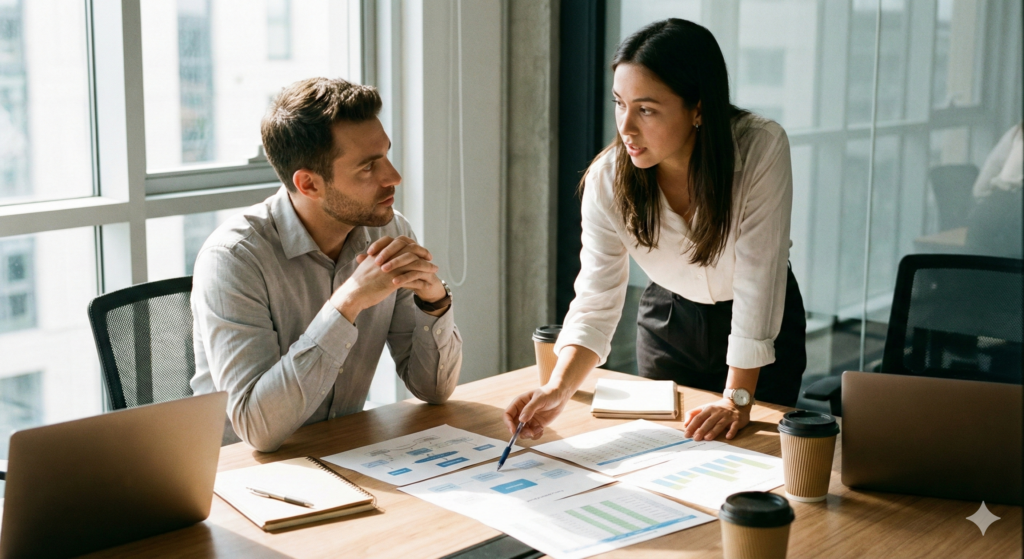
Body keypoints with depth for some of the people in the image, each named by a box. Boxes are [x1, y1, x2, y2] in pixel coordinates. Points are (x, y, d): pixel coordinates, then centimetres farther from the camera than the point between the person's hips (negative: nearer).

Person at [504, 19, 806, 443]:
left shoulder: (761, 149, -32)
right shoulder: (608, 178, -23)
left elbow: (757, 281, -29)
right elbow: (596, 303, -23)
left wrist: (737, 399, -29)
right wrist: (559, 388, -40)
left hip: (764, 326, -2)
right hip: (669, 320, 2)